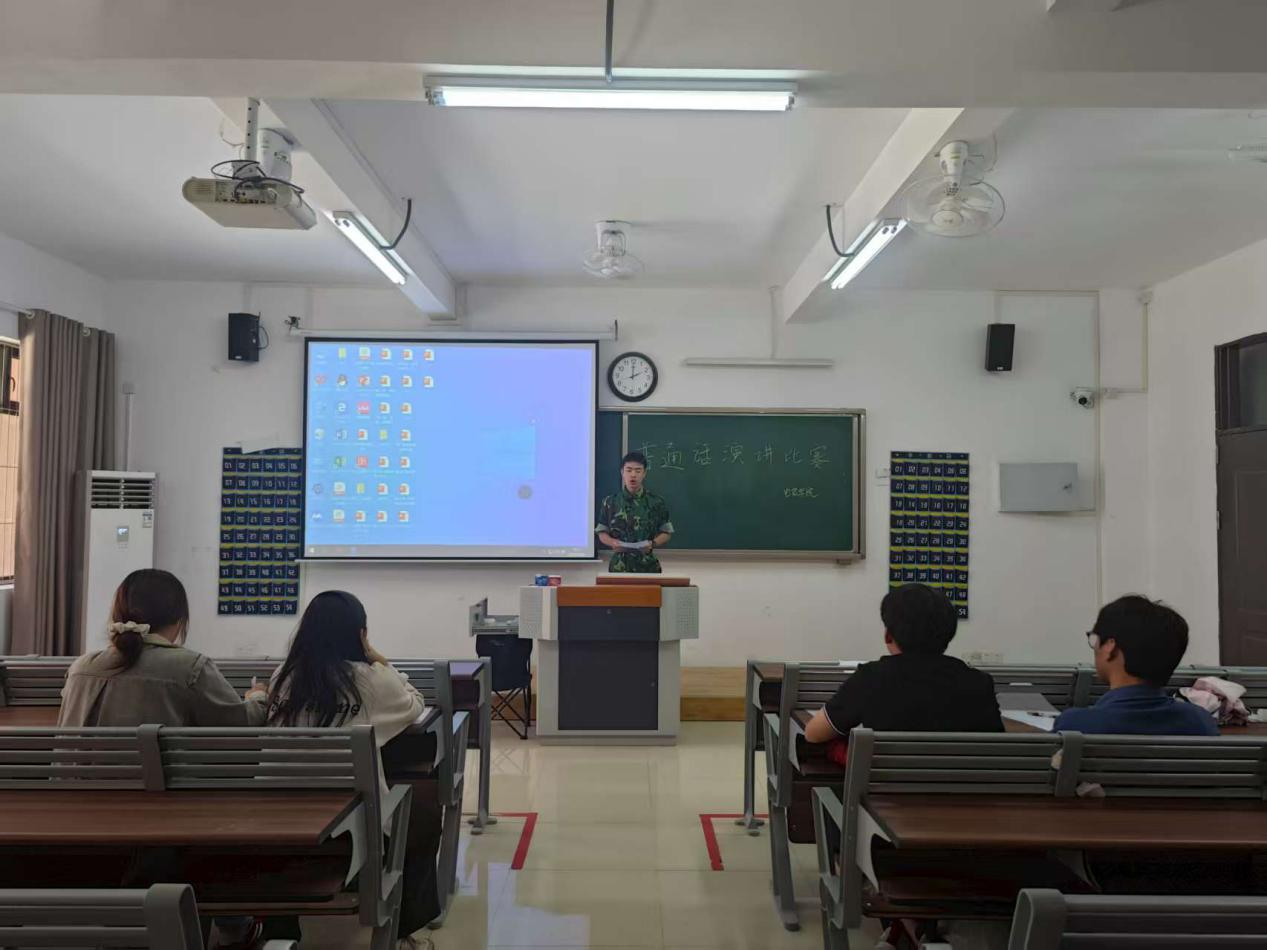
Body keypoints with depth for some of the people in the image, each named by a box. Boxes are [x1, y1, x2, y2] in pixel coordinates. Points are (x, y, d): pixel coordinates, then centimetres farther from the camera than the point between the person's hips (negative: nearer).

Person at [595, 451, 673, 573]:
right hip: (619, 566, 0)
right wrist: (612, 542, -12)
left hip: (648, 566, 0)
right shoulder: (610, 502, 3)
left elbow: (666, 533, 6)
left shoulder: (656, 503, 1)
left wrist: (652, 544, -13)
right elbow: (602, 532, 9)